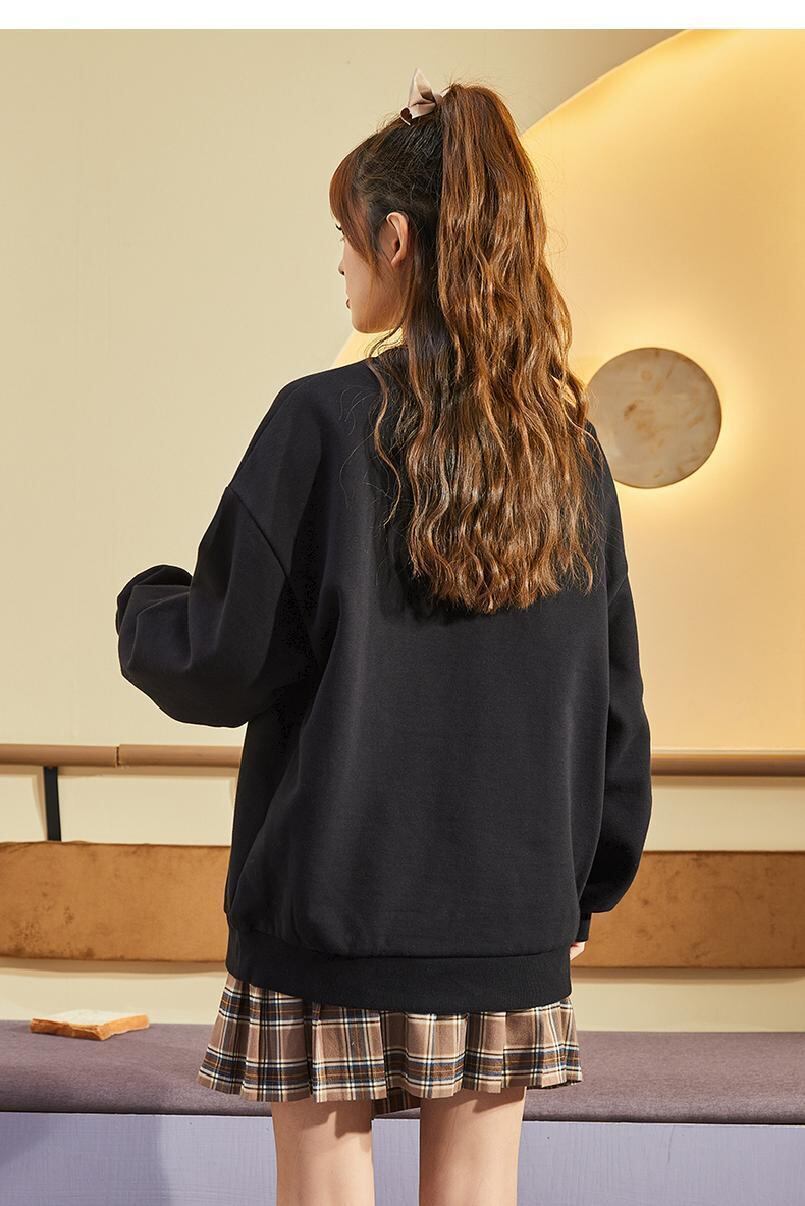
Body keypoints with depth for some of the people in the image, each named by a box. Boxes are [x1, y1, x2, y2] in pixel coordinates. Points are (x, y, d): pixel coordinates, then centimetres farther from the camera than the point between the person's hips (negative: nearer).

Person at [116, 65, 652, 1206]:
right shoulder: (568, 445, 4)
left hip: (336, 911, -4)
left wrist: (143, 602, 14)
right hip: (513, 924, 4)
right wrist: (586, 886, 20)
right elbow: (613, 696, 9)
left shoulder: (323, 424, -11)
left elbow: (220, 664, -8)